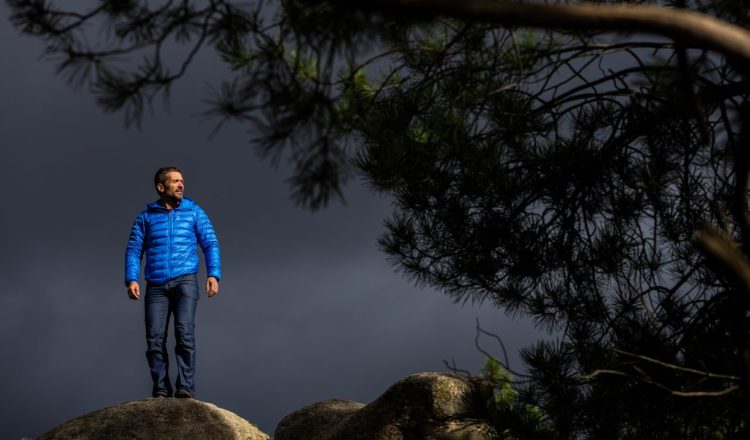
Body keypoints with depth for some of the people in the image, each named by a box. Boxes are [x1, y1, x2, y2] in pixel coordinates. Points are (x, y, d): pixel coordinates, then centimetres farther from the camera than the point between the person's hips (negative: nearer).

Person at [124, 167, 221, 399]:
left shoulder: (194, 212, 12)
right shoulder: (146, 216, 13)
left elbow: (210, 244, 7)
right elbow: (134, 250, 9)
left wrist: (214, 274, -8)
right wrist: (131, 279, -6)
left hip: (185, 281, -1)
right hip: (156, 286, 1)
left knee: (184, 332, -19)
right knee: (155, 338, -7)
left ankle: (186, 388, -22)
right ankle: (161, 392, -2)